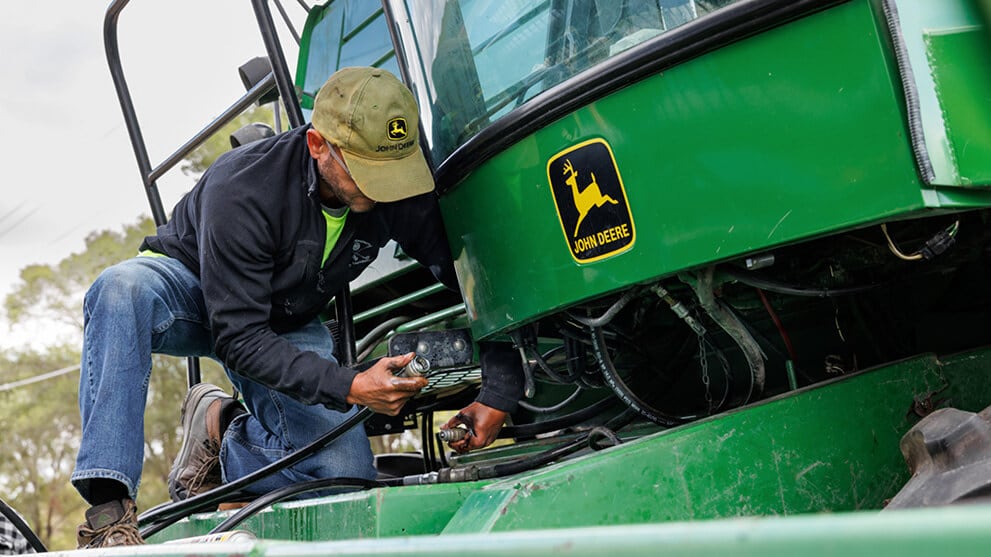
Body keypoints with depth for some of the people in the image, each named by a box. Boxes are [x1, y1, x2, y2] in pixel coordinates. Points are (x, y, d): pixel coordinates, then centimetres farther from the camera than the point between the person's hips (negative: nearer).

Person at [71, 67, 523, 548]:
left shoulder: (403, 194, -23)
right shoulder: (241, 189, -35)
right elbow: (238, 337, -33)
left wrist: (499, 392, -24)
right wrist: (348, 387, -42)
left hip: (289, 324, 4)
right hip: (191, 286, -3)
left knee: (346, 473, -16)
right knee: (122, 290, -40)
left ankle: (223, 427, 11)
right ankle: (109, 507, -37)